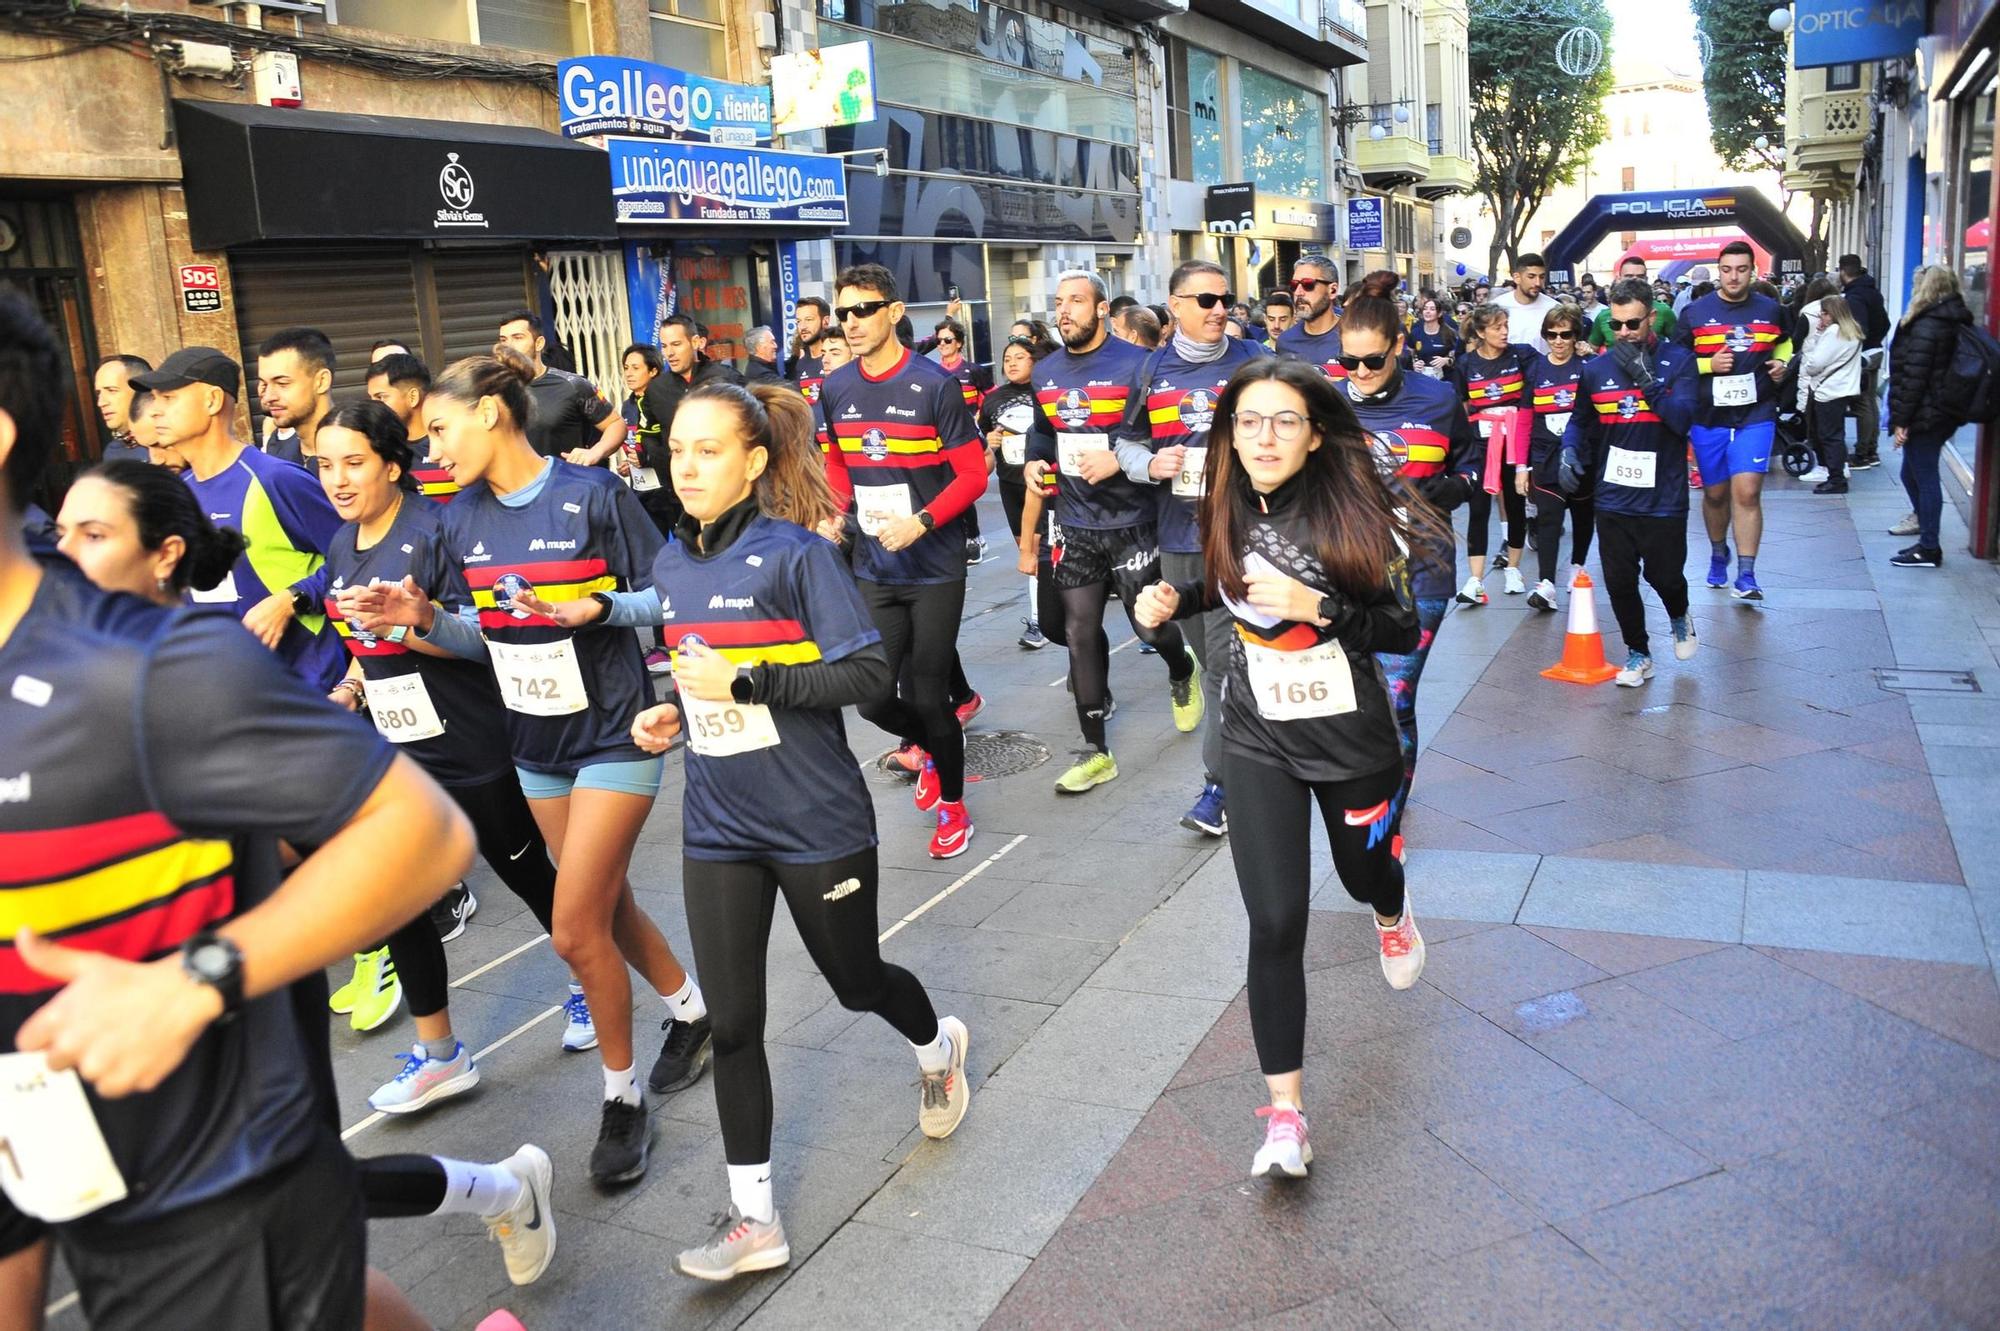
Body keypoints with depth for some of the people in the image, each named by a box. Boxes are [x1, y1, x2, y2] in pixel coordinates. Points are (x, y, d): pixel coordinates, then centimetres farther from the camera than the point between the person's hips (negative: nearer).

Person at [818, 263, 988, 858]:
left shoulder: (933, 383, -12)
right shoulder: (834, 389, 3)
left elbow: (973, 474, -10)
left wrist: (922, 522, -24)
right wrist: (837, 508, -1)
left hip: (935, 568, -4)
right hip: (874, 569, 4)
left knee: (928, 697, 1)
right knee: (872, 698, 1)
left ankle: (952, 804, 25)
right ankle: (930, 746, 36)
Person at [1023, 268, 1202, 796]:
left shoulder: (1136, 365, -10)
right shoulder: (1046, 372, 7)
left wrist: (1120, 460, -23)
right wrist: (1034, 461, 3)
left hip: (1131, 522, -4)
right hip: (1075, 525, 5)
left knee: (1149, 625, 3)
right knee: (1080, 633, 3)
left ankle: (1183, 673, 42)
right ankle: (1095, 751, 13)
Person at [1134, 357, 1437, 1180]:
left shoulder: (1351, 513, -18)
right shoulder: (1227, 511, -6)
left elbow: (1404, 629, -14)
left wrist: (1317, 609, -28)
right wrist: (1175, 600, -4)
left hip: (1352, 737, -1)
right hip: (1258, 742, 1)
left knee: (1363, 871, 25)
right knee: (1275, 921, -9)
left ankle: (1393, 916, 65)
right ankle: (1284, 1113, 0)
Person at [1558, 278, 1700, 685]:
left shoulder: (1677, 360, -6)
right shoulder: (1596, 368, 2)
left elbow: (1682, 419, -17)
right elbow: (1580, 422, 16)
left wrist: (1646, 378, -24)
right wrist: (1569, 452, -3)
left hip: (1663, 497, -2)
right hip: (1613, 496, 3)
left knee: (1664, 575, 7)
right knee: (1619, 582, 5)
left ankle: (1680, 617, 42)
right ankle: (1638, 654, 25)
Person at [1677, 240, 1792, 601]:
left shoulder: (1770, 310, 5)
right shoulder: (1695, 312, 0)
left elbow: (1784, 342, 25)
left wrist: (1782, 362, 4)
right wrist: (1708, 364, -14)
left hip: (1756, 415, -1)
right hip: (1708, 418, 1)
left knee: (1747, 492, -12)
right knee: (1715, 493, 14)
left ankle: (1746, 575, -9)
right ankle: (1718, 554, 39)